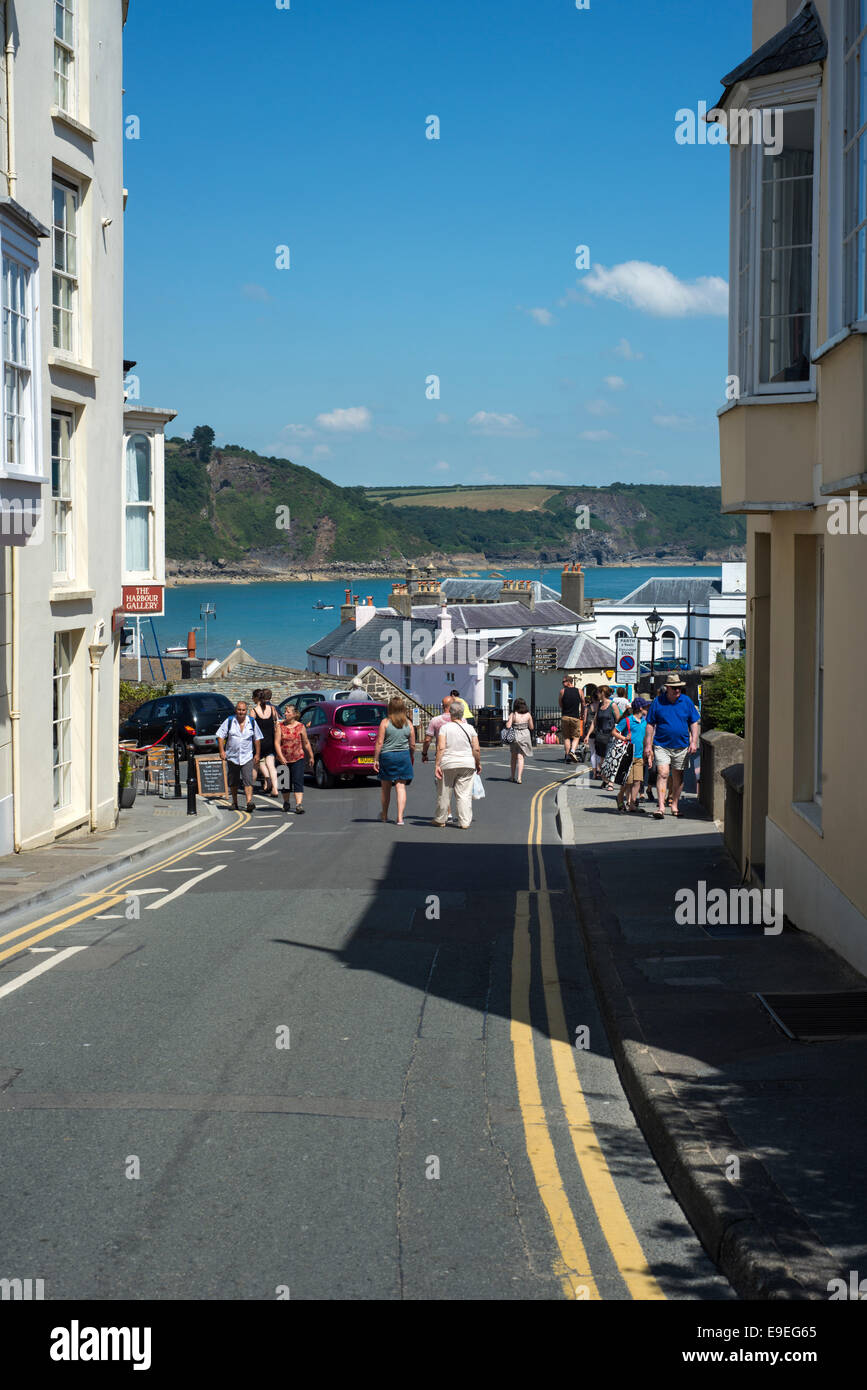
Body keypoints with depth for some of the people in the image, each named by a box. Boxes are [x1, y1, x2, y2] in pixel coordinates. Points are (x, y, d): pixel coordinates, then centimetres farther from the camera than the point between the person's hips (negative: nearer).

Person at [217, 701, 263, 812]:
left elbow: (257, 739, 11)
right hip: (232, 756, 1)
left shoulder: (252, 722, 4)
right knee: (233, 782, 10)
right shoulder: (229, 721, 0)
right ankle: (234, 802, 24)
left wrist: (257, 754, 7)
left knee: (248, 780, -15)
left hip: (247, 757, -1)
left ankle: (249, 802, -23)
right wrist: (222, 751, -10)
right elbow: (220, 736, 0)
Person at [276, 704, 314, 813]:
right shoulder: (280, 726, -1)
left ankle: (299, 805, -17)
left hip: (298, 758, -2)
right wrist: (281, 757, -18)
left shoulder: (300, 727, -1)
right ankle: (286, 802, 31)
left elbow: (306, 743, 8)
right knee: (285, 782, 12)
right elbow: (277, 743, -6)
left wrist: (311, 757, 13)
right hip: (283, 758, 2)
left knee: (298, 781, -11)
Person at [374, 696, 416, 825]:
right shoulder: (408, 723, 0)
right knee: (401, 787, 1)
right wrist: (412, 758, 20)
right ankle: (400, 817, -9)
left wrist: (376, 759, -4)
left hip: (387, 756, -2)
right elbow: (412, 745, 4)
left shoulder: (385, 722, -8)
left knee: (386, 788, 14)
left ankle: (384, 815, 29)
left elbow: (379, 743, -10)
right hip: (403, 756, 2)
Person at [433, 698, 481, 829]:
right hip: (467, 764, 2)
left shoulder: (445, 728, -6)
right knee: (464, 794, 4)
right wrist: (478, 763, 13)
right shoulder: (470, 729, 1)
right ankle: (464, 822, 1)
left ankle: (440, 820, 24)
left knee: (444, 793, 11)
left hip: (448, 764, -1)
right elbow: (476, 749, 0)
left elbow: (441, 748, -13)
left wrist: (437, 765, -13)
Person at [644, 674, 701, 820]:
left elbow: (694, 723, 10)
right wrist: (648, 745, -1)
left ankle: (675, 806, 21)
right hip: (662, 746, -2)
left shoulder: (686, 701, 4)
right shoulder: (658, 702, -1)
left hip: (681, 746, 2)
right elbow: (650, 725, 3)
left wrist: (694, 742, 0)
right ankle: (661, 806, -17)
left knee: (678, 777, 9)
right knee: (662, 774, -14)